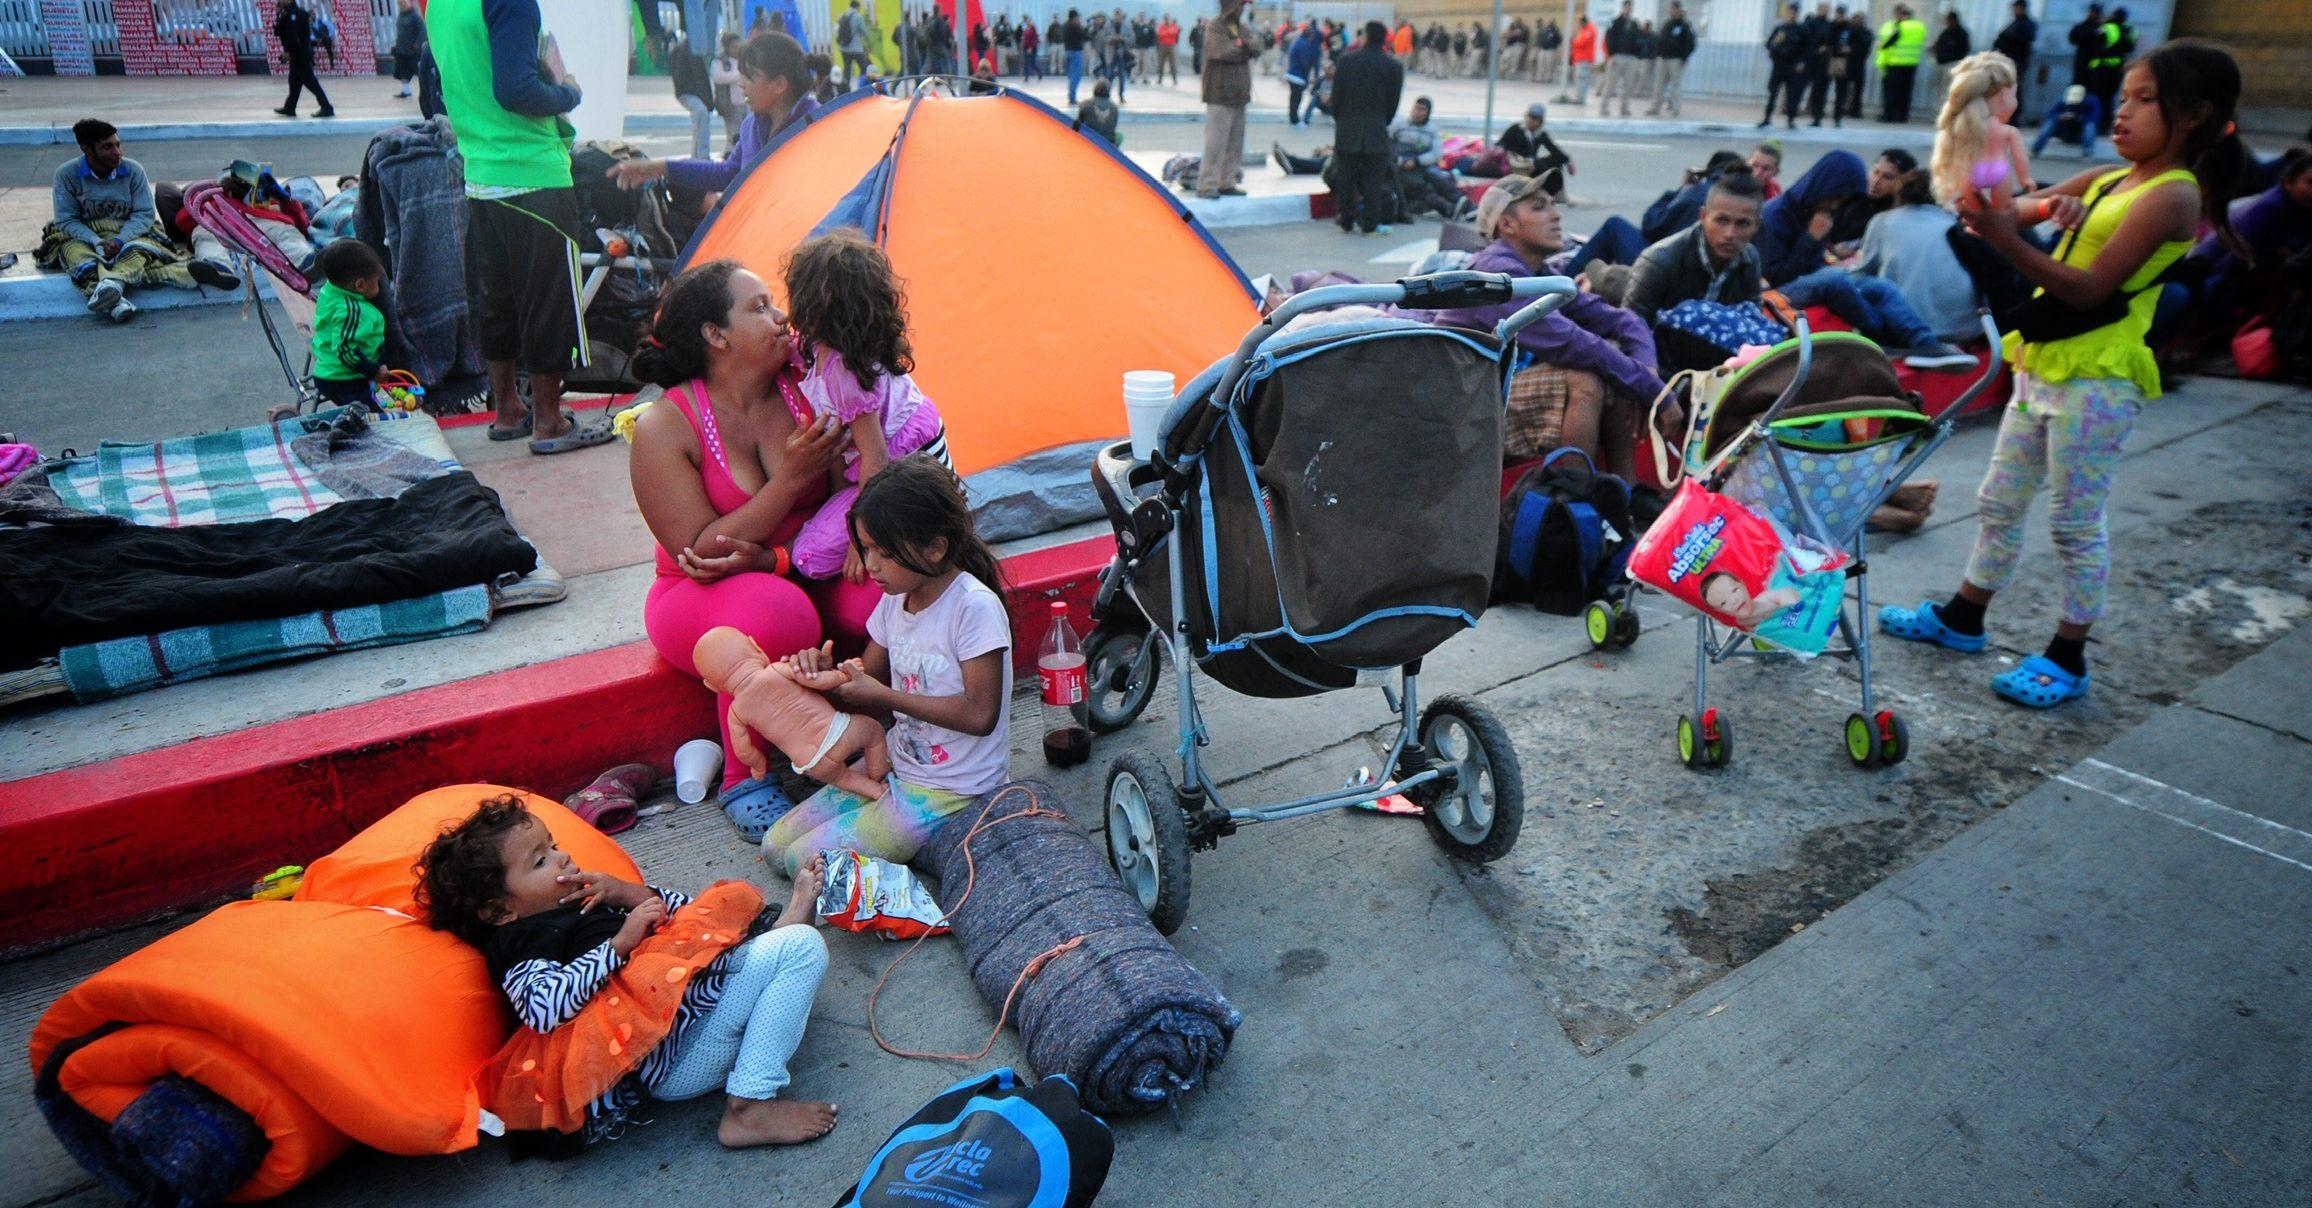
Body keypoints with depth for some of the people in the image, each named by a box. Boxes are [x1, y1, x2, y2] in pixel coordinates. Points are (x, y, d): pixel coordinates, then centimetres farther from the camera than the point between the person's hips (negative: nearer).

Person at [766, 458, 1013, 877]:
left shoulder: (974, 607, -21)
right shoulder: (896, 599, 2)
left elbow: (980, 714, -24)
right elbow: (870, 680, 13)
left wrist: (884, 696, -20)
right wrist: (828, 671, -11)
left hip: (952, 791, -8)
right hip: (896, 764, 8)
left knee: (808, 861, -13)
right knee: (775, 846, 6)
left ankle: (938, 841, 2)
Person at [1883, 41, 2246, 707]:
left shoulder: (2172, 195, -13)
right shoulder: (2106, 180, 11)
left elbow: (2089, 288, -21)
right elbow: (2017, 206, 7)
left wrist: (2006, 239, -29)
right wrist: (1986, 202, -15)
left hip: (2095, 381, -8)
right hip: (2042, 367, 8)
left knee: (2076, 523, 0)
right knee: (1998, 502, 16)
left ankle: (2067, 659, 12)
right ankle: (1962, 618, 30)